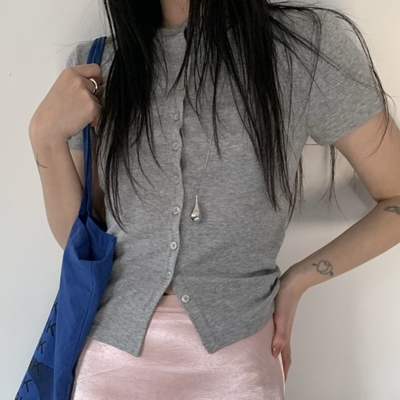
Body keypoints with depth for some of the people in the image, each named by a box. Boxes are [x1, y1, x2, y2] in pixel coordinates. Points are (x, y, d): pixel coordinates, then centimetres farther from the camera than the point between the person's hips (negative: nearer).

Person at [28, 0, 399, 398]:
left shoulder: (312, 42, -10)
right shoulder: (94, 67, -1)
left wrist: (296, 281, -6)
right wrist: (46, 135, -11)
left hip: (234, 356, -2)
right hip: (113, 351, 3)